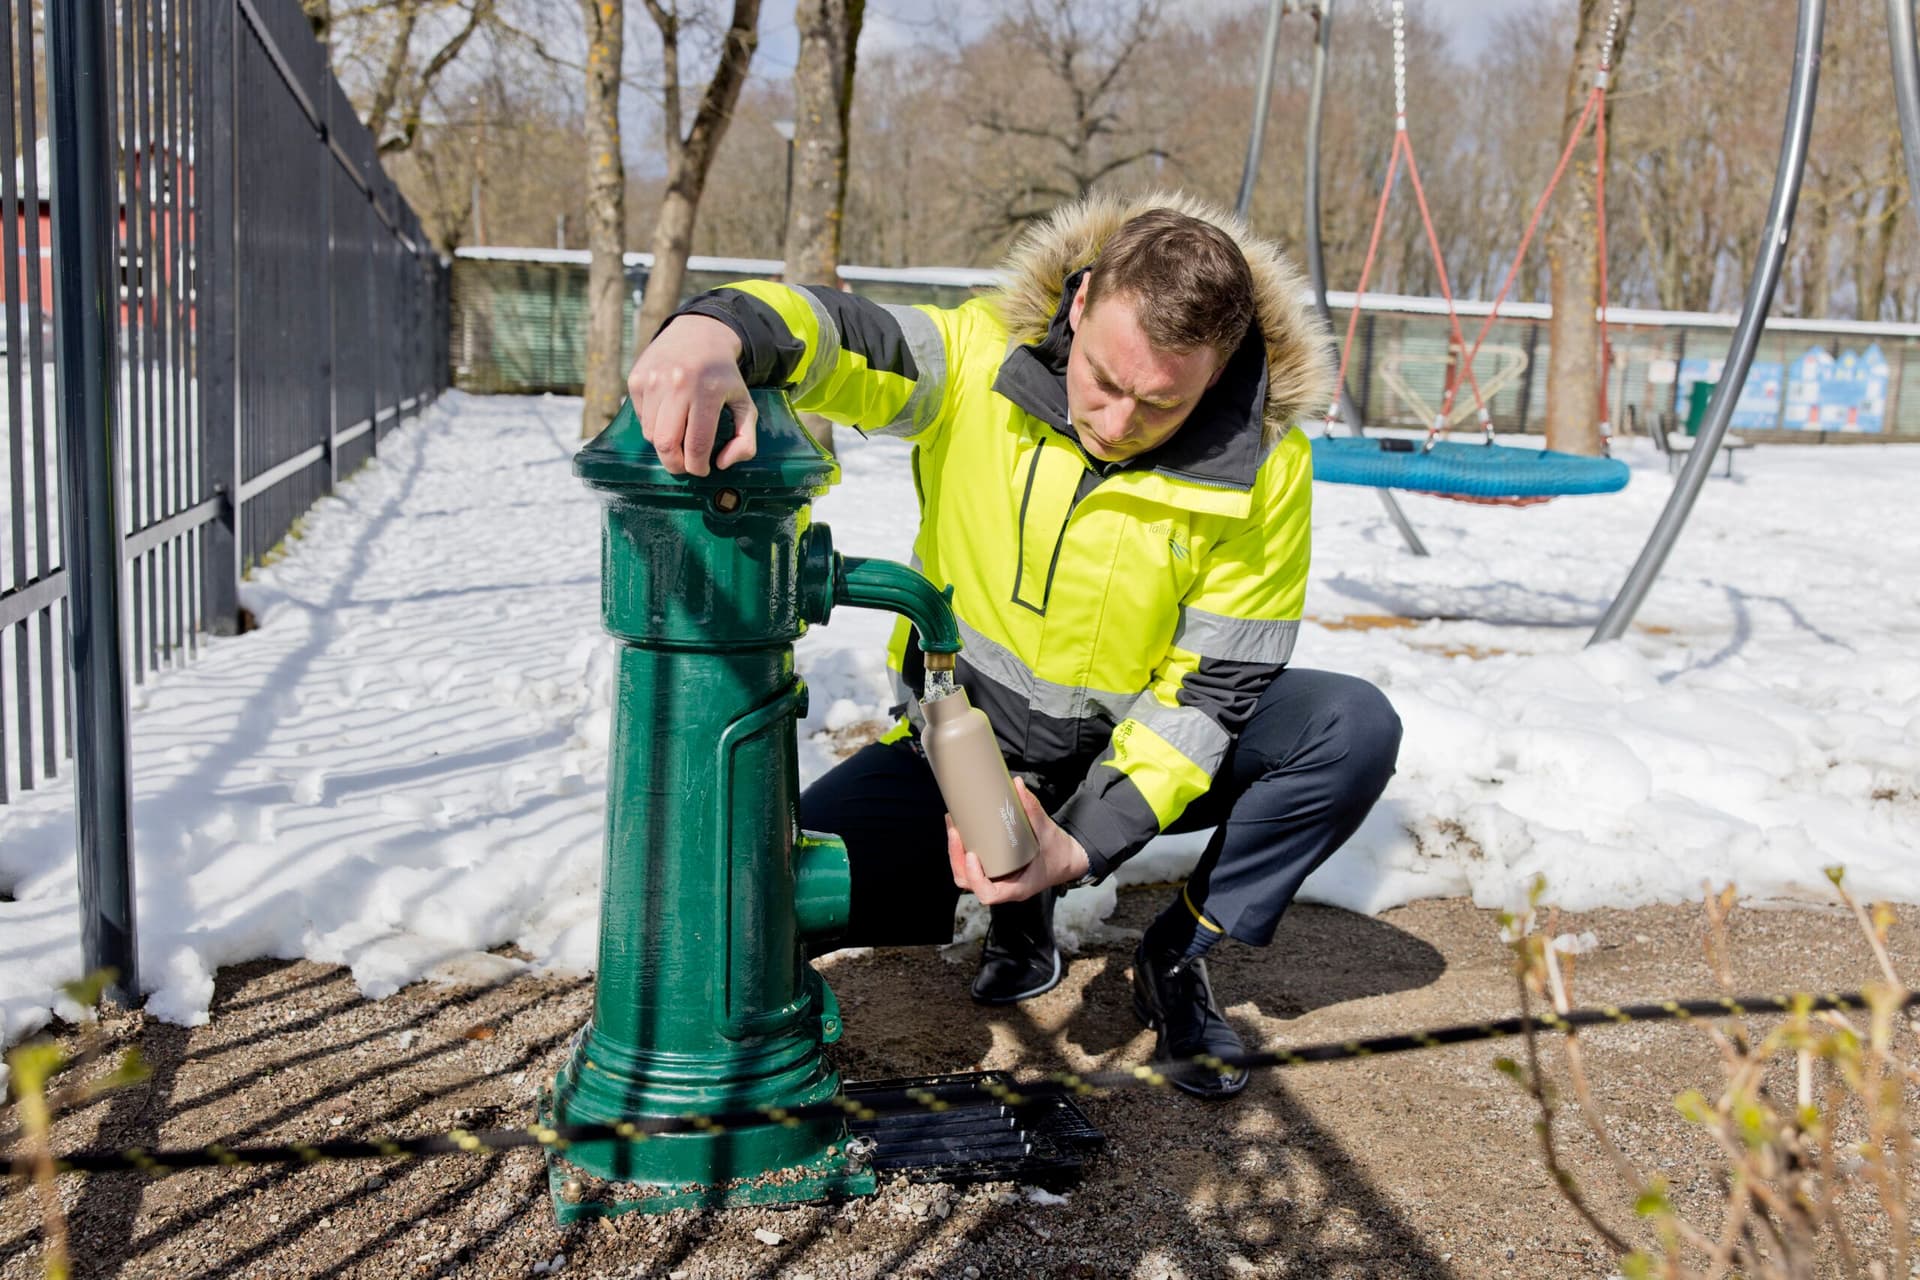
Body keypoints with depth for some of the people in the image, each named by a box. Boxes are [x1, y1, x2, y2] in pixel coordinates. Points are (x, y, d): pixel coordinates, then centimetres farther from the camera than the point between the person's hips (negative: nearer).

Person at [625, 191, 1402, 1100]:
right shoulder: (981, 355, -19)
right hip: (965, 740, 1)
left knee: (1353, 726, -25)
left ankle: (1179, 954, -3)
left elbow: (1215, 687, -18)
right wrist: (718, 329, -55)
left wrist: (1083, 846, -30)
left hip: (1139, 751, 0)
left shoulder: (1263, 469, -21)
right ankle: (1020, 913, 8)